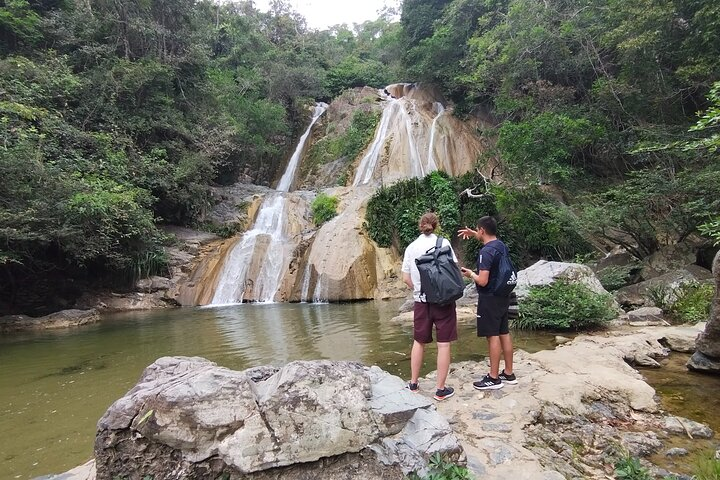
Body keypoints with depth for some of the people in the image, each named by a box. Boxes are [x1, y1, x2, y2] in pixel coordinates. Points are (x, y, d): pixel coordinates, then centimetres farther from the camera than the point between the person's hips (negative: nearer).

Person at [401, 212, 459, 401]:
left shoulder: (411, 247, 3)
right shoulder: (443, 242, -5)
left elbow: (406, 278, 2)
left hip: (421, 301, 3)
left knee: (419, 342, 16)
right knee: (443, 344, 4)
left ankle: (413, 384, 25)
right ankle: (440, 389, 9)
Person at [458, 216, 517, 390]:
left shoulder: (486, 252, -21)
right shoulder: (501, 246, 7)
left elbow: (483, 281, -25)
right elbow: (491, 239, 33)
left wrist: (470, 274, -6)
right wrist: (474, 234, 24)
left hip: (490, 299, -9)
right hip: (503, 296, 9)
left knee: (493, 336, -2)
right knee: (504, 333, 13)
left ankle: (494, 378, 6)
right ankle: (509, 373, 23)